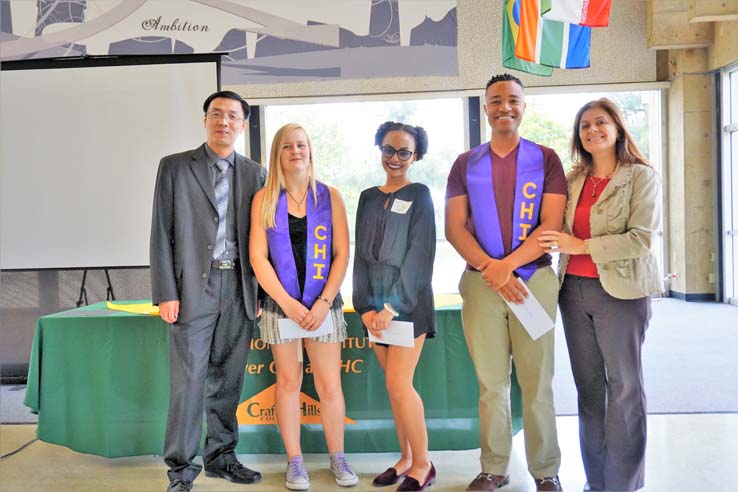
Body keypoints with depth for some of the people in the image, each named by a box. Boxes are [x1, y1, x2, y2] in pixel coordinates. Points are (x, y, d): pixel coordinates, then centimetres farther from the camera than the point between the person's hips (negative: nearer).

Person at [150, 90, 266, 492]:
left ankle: (221, 456, 25)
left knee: (227, 380, 11)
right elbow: (162, 233, -1)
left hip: (239, 289, 3)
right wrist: (166, 293, -8)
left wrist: (262, 292, 6)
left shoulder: (254, 173, 11)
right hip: (193, 287, -3)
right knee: (188, 381, -1)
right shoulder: (175, 167, 3)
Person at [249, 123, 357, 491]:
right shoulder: (264, 199, 2)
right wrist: (287, 302, -11)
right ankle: (294, 462, 20)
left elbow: (342, 254, 0)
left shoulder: (330, 196, 3)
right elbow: (257, 257, -3)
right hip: (280, 304, 0)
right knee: (288, 382, 8)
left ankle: (338, 459, 19)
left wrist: (324, 302, -10)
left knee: (329, 385, 3)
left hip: (323, 304, 0)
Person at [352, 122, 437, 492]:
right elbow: (361, 254, 8)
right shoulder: (368, 197, 12)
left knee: (399, 385, -7)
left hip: (408, 303, -5)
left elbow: (420, 255, -11)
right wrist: (365, 306, -2)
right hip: (376, 305, 5)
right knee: (395, 385, 11)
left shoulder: (419, 196, -2)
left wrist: (394, 305, -16)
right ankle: (406, 458, 24)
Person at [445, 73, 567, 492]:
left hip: (534, 280, -1)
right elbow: (454, 228, 1)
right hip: (480, 283, 2)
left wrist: (507, 265, -14)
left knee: (537, 382, 4)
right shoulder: (466, 164, 10)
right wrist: (489, 267, -13)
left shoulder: (545, 159, 5)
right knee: (491, 382, 7)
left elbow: (551, 226, -4)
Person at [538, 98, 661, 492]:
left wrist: (583, 246, -17)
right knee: (588, 386, 10)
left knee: (623, 386, 3)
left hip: (620, 291, -5)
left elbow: (642, 237, -13)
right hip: (574, 290, 5)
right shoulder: (573, 180, 12)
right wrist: (556, 243, -1)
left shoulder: (641, 176, -2)